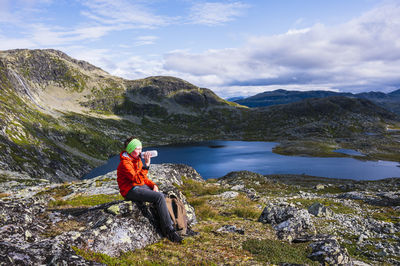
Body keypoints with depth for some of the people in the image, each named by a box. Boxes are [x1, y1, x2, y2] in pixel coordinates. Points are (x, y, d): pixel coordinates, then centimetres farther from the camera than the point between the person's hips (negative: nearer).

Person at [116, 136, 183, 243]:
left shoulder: (137, 159, 12)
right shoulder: (125, 163, -17)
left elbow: (143, 178, 19)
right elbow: (137, 179, -29)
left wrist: (153, 185, 3)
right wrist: (146, 165, -31)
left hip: (140, 186, 9)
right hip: (131, 191, -9)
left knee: (160, 195, -12)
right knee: (159, 197, -23)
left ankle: (167, 225, -8)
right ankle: (169, 230, -16)